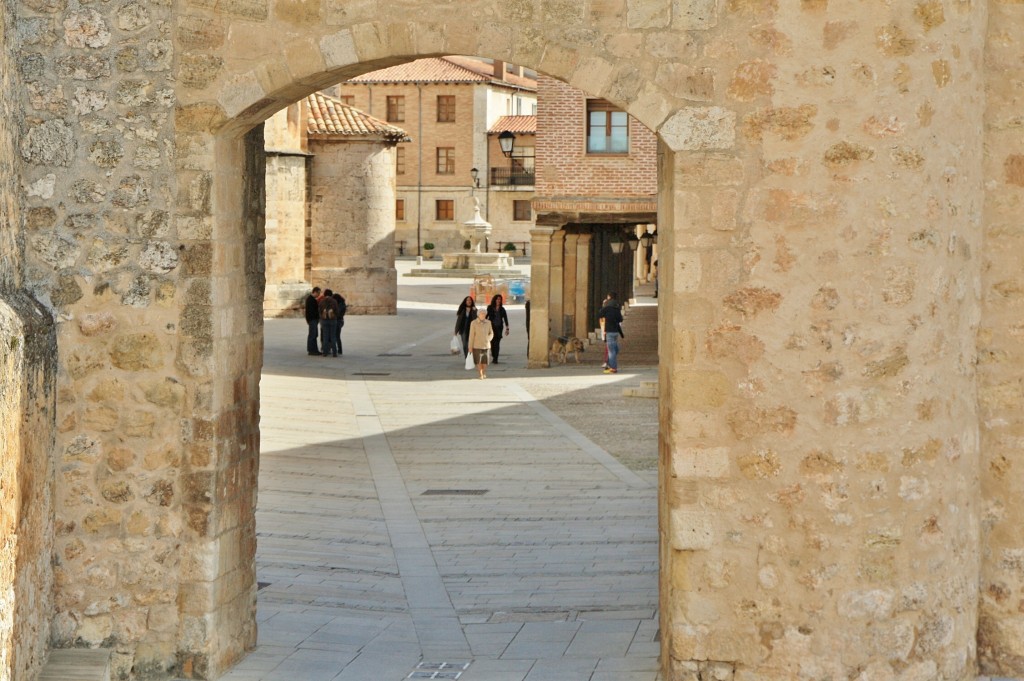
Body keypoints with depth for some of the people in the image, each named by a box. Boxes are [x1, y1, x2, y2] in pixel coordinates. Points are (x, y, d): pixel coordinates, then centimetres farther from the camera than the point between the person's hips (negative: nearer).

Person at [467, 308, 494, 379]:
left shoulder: (488, 323, 3)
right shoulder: (474, 323, -6)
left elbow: (491, 333, 14)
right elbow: (471, 335, -5)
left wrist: (487, 340, -4)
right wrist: (470, 347, -5)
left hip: (486, 345, 2)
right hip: (477, 345, -2)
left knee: (485, 361, 3)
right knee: (478, 361, -2)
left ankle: (484, 374, 19)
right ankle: (481, 375, 6)